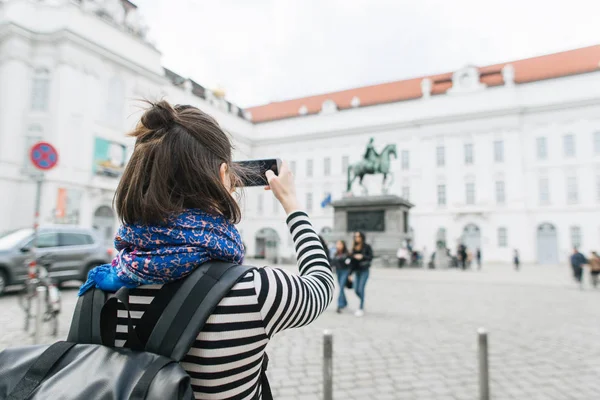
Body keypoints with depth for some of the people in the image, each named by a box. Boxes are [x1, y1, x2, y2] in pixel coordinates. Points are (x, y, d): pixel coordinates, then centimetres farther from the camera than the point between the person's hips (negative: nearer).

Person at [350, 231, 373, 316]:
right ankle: (363, 303, 29)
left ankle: (361, 308, 0)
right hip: (357, 271, 5)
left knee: (361, 289, -11)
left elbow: (371, 257, -8)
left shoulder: (367, 247, -4)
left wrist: (362, 256, -25)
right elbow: (352, 260, 10)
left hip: (364, 271, -5)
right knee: (356, 290, 3)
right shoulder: (354, 247, 8)